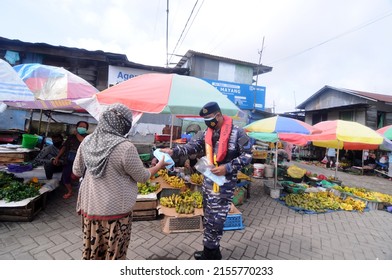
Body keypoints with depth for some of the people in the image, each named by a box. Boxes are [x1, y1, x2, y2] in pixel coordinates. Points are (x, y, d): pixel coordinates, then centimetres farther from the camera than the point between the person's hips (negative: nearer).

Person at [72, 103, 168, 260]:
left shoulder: (88, 141, -4)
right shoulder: (125, 147, -23)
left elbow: (76, 171, 8)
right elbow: (142, 177, -11)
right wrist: (160, 165, 5)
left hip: (90, 207, 6)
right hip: (115, 210, -6)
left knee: (92, 252, 24)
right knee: (113, 254, 15)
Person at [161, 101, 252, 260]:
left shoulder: (236, 132, -11)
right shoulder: (207, 133, 7)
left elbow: (247, 155, -11)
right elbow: (193, 146, -1)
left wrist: (227, 168, -21)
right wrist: (173, 151, -16)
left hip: (225, 183, -7)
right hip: (208, 181, 7)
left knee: (215, 220, 1)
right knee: (208, 218, 17)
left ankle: (210, 252, 23)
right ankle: (212, 251, 36)